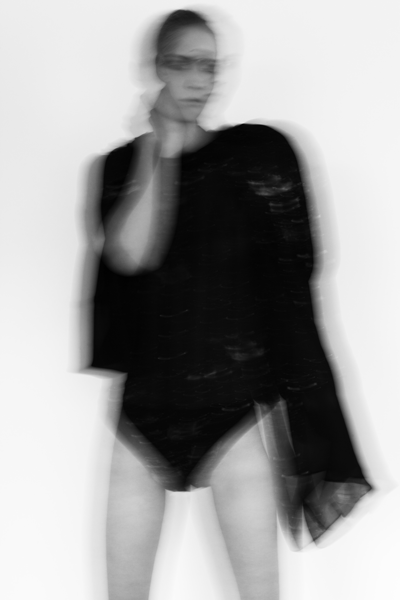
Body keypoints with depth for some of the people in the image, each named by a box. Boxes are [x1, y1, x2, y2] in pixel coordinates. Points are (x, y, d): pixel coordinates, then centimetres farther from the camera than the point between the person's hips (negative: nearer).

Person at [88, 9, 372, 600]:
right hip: (145, 402, 3)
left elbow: (290, 284, -1)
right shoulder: (120, 166, 6)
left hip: (235, 399, -2)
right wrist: (162, 150, -9)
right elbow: (131, 255, -13)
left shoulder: (259, 152, -1)